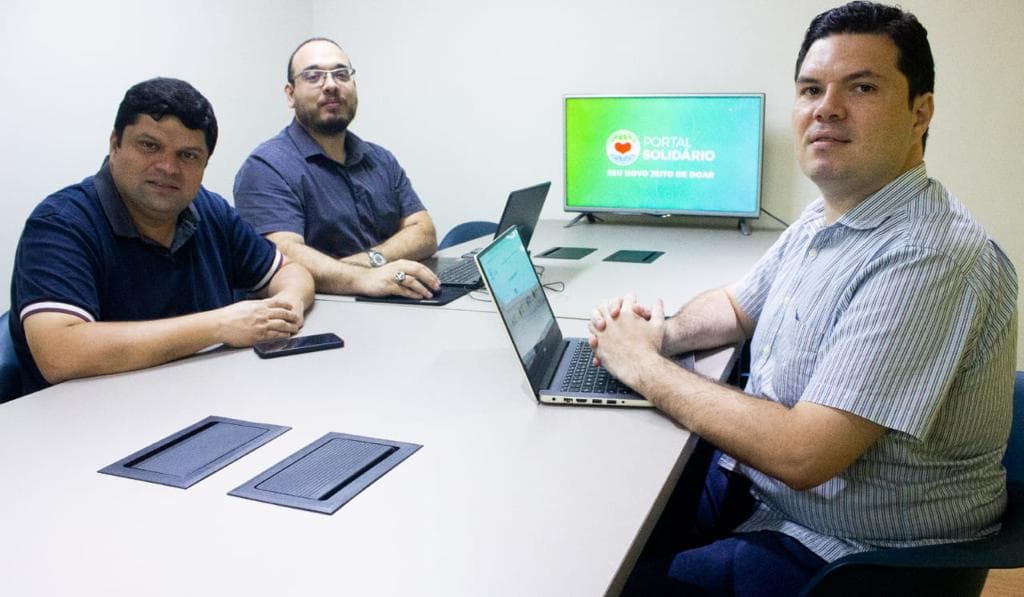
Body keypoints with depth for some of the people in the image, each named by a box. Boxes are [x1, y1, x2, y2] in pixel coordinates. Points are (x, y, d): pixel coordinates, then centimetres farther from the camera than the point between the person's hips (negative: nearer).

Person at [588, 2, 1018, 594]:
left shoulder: (927, 257, -28)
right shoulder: (823, 219, 3)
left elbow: (803, 455, -32)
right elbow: (736, 306, 20)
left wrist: (646, 367, -21)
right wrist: (662, 334, -3)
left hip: (837, 549, -8)